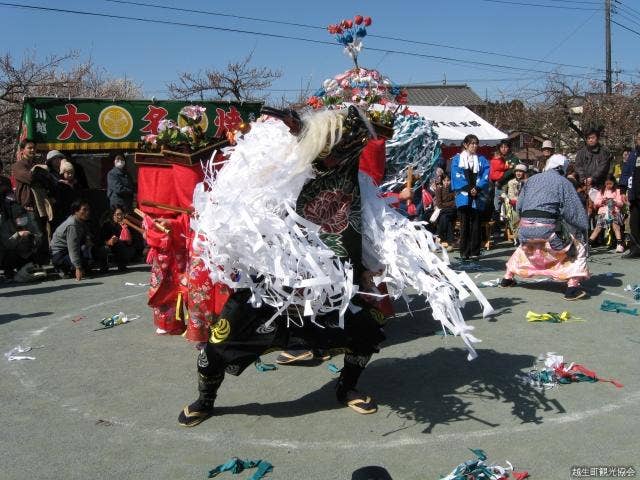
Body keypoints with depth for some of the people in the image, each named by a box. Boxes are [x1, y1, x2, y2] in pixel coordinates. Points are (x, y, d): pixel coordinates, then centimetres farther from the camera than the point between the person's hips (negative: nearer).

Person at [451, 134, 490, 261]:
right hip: (463, 196, -1)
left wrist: (477, 188, -14)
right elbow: (457, 176, -2)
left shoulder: (482, 160, 14)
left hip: (477, 197, 1)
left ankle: (475, 252, 4)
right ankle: (464, 252, 1)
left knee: (475, 225, 0)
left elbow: (485, 176, 3)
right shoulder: (457, 159, 9)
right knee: (464, 225, -3)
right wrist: (468, 188, -13)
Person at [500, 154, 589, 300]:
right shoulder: (563, 182, 7)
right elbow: (574, 210, 2)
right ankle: (572, 286, -4)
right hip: (547, 228, -5)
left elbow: (519, 206, 17)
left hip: (525, 227, 5)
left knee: (524, 247, 37)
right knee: (577, 247, 10)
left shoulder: (532, 179, 18)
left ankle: (507, 278, 38)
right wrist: (583, 230, 11)